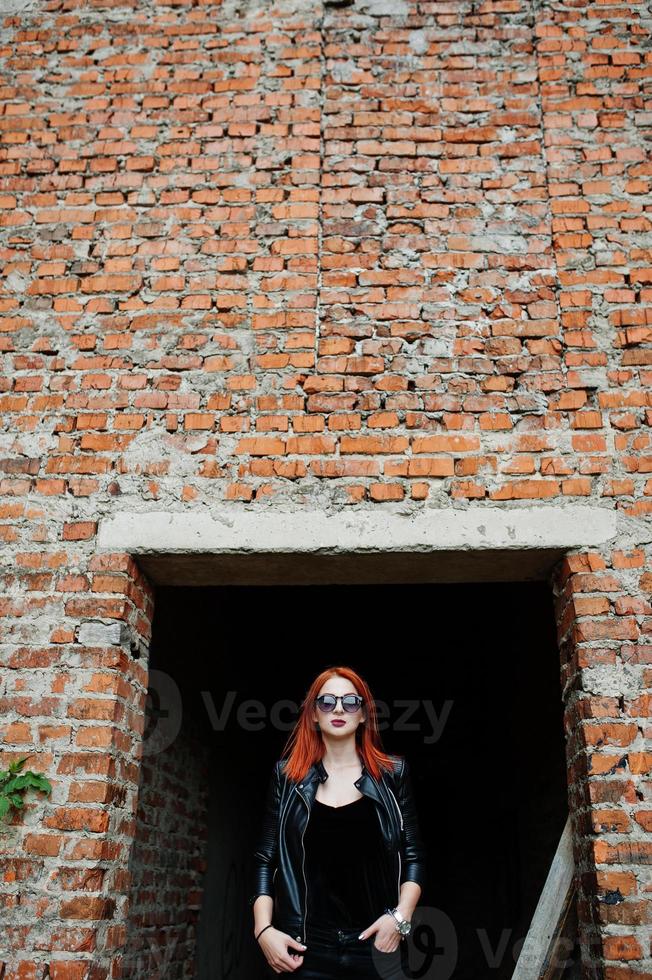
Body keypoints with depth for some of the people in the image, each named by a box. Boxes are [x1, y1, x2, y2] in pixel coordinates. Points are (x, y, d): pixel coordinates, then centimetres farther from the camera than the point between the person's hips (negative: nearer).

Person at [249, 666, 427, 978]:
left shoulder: (392, 774, 3)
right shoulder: (287, 776, 3)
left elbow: (414, 857, 3)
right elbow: (265, 860, 4)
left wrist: (400, 917, -10)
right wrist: (263, 929, -7)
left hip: (375, 946, 0)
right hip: (305, 948, 0)